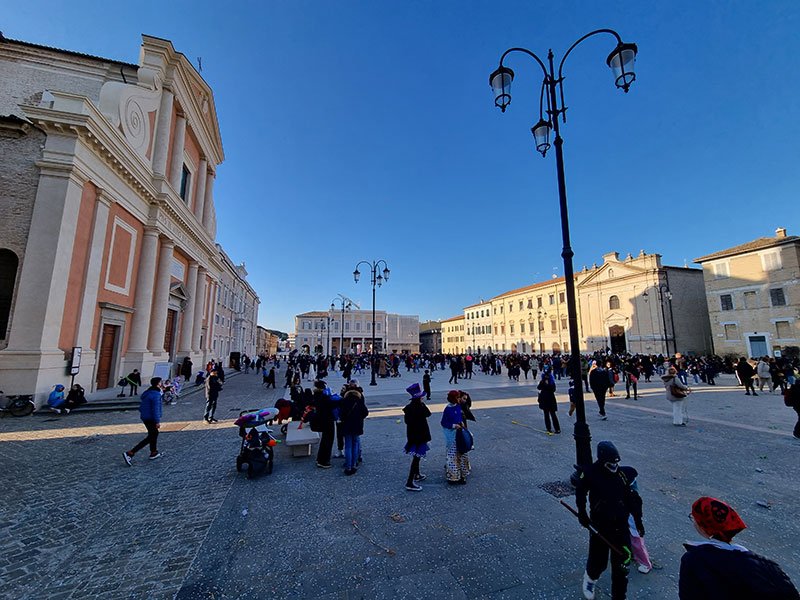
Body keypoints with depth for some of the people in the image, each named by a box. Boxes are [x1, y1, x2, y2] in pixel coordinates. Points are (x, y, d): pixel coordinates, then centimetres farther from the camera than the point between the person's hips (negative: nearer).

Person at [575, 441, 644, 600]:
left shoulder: (621, 474, -3)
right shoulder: (590, 473, -13)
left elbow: (631, 498, 6)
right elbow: (580, 492, -2)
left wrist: (638, 520, 5)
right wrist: (582, 513, -3)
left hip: (621, 525, 3)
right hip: (599, 525, -2)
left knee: (621, 564, 5)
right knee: (598, 561, 8)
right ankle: (590, 579, 41)